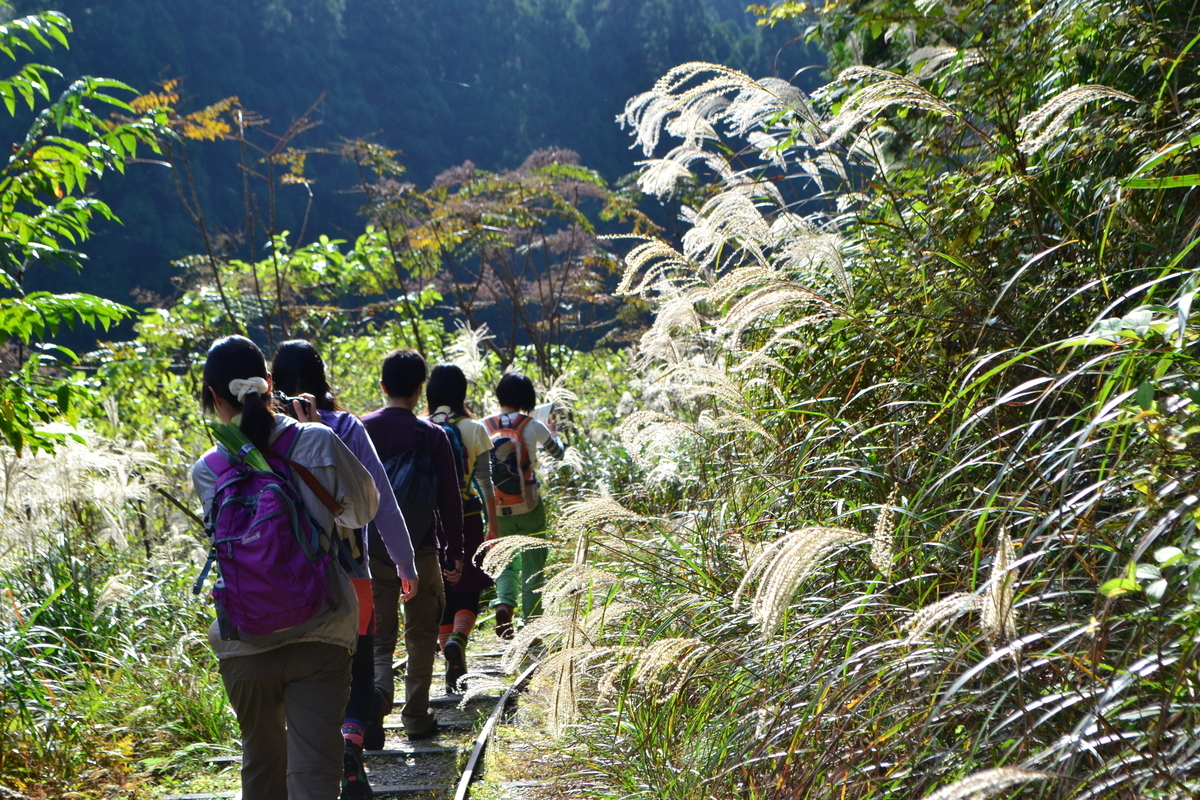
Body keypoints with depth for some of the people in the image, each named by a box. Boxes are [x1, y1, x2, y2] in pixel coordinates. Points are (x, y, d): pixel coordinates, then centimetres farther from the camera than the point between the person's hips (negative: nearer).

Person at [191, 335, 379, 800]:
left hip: (244, 644, 2)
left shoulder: (208, 471, -4)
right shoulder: (316, 442, -7)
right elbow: (362, 510, 6)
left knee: (262, 760, 23)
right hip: (319, 635, -2)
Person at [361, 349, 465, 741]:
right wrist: (454, 553, 4)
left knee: (379, 636, 7)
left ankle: (376, 693, -21)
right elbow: (449, 499, -5)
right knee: (421, 636, 13)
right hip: (420, 551, -1)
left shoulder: (360, 430, -2)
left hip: (371, 552, 1)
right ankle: (416, 718, 16)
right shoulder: (432, 435, -7)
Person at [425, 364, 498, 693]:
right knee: (469, 590, 8)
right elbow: (484, 480, -5)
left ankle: (455, 668, 12)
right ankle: (458, 638, -21)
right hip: (466, 518, -2)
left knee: (441, 592, 11)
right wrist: (493, 523, 1)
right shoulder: (473, 429, -5)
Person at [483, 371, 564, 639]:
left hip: (498, 508, 2)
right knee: (532, 566, 8)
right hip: (529, 506, -2)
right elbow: (557, 452, 11)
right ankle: (532, 624, 6)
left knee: (506, 562, 17)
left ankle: (504, 602, -10)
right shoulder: (532, 426, -6)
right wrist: (553, 431, 31)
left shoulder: (484, 427, -2)